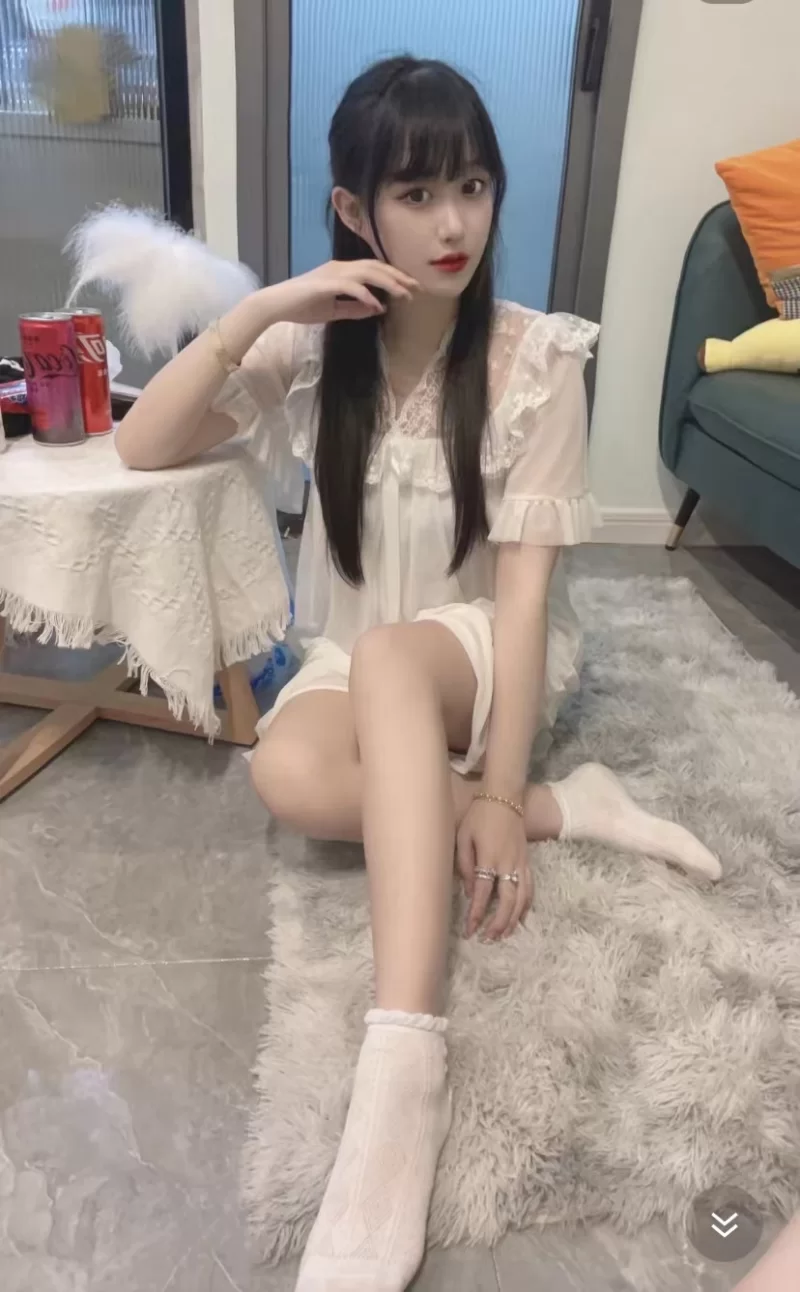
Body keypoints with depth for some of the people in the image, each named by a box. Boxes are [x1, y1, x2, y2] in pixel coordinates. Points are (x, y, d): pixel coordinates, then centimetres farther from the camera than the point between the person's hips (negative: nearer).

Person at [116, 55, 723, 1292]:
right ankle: (566, 808, -15)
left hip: (487, 654, -3)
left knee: (385, 658, -38)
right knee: (288, 770, -31)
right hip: (358, 662, 3)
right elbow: (140, 449, -8)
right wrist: (259, 310, -19)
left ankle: (404, 1072, -42)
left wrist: (493, 789, -22)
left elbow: (526, 577, -16)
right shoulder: (315, 346, -1)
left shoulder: (535, 357, -10)